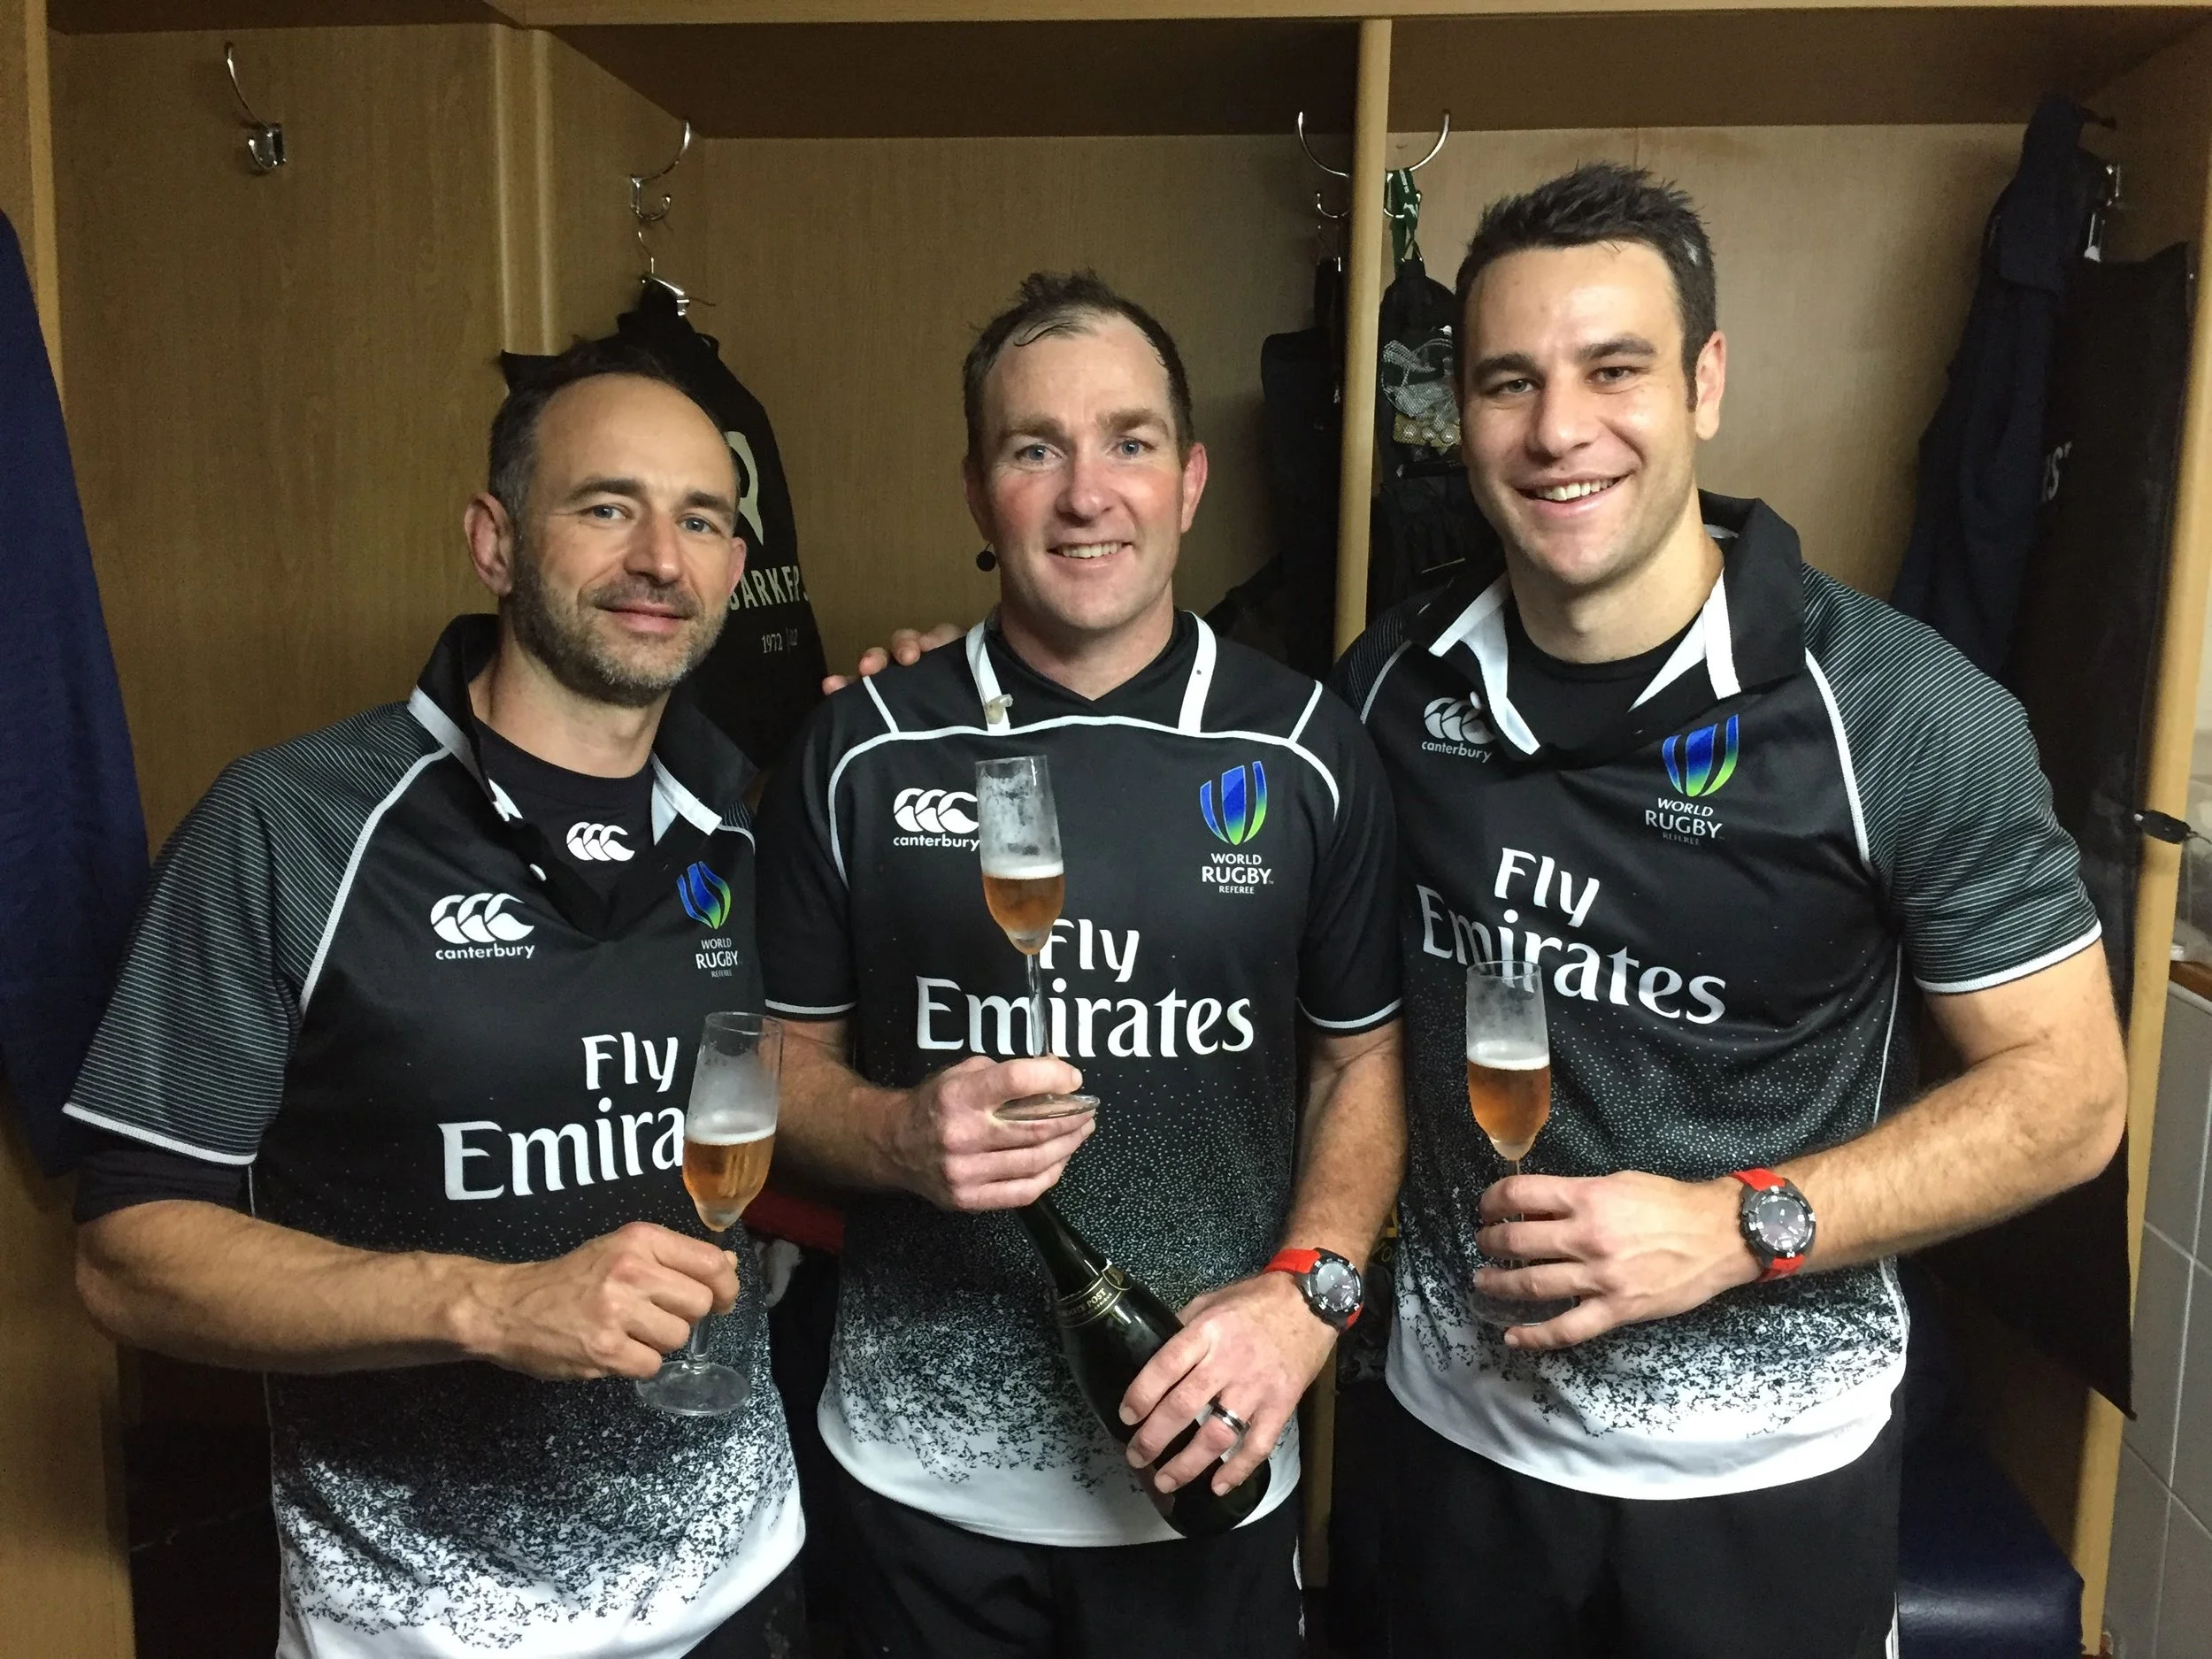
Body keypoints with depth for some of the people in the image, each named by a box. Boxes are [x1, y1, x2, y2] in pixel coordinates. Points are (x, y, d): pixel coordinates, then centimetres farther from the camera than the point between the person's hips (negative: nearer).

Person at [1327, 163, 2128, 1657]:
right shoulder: (1395, 684, -6)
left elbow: (2067, 1091, -9)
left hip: (1769, 1463, -2)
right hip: (1461, 1422, 3)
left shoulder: (1904, 715, -16)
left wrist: (1739, 1226, -22)